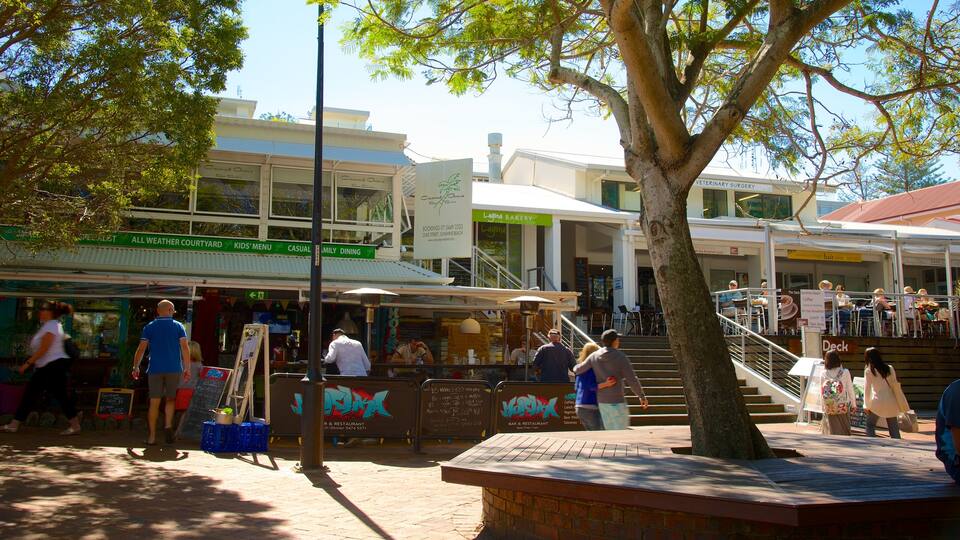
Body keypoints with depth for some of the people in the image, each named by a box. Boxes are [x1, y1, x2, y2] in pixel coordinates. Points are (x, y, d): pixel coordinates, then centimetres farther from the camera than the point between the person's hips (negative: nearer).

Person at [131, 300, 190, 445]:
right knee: (171, 399, 15)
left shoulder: (149, 327, 6)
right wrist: (187, 368, 2)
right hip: (174, 369, 0)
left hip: (155, 369, 0)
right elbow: (185, 348, -2)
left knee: (154, 403, 3)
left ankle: (152, 436, 3)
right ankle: (168, 425, -5)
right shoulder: (178, 326, 5)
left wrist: (136, 367, 11)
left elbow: (141, 349, 2)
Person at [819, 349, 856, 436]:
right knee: (844, 432, 9)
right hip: (843, 406, -1)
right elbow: (850, 389, -1)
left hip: (829, 408, 1)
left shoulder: (824, 373, -4)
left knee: (832, 432, 8)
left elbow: (822, 392, -1)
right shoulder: (845, 372, -7)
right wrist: (853, 404, 12)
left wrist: (823, 407, 11)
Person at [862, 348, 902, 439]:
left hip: (878, 402, -4)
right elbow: (895, 385, 10)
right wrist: (898, 402, 16)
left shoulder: (868, 370, -5)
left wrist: (866, 406, 2)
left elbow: (867, 389, -4)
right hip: (891, 401, 4)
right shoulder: (889, 368, 6)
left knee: (870, 425, 11)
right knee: (894, 428, 11)